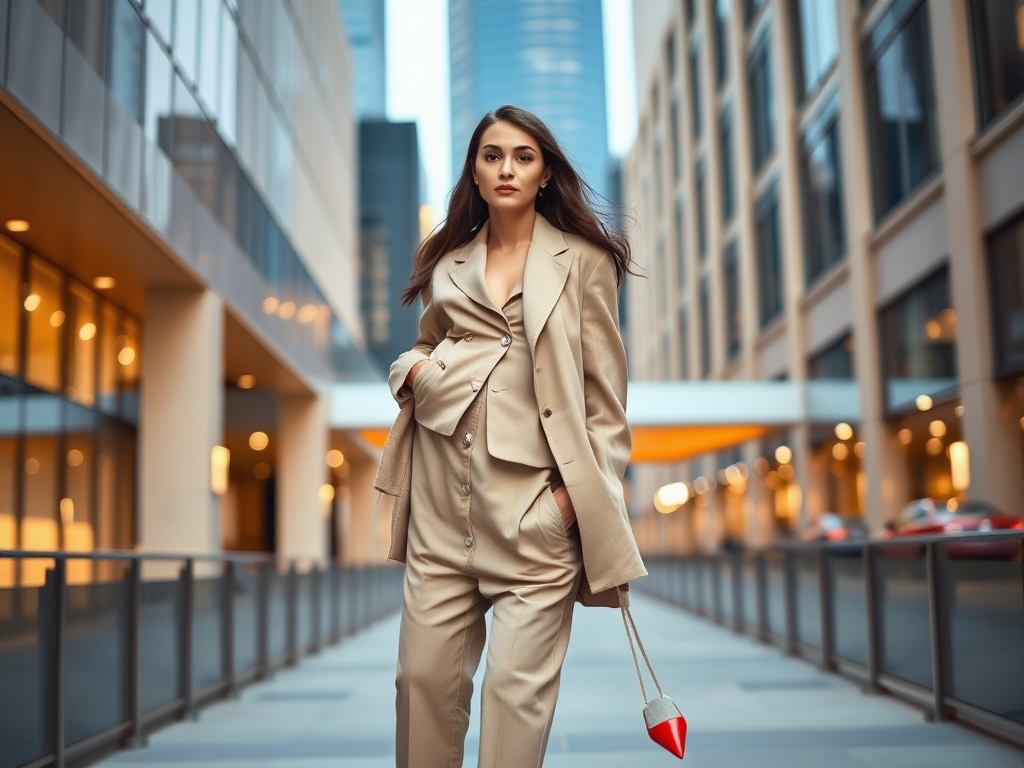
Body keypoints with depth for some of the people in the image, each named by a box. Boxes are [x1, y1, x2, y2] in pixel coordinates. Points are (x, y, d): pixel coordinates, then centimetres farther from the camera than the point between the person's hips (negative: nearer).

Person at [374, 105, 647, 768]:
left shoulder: (584, 260, 5)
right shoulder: (449, 262, 16)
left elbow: (605, 391, 3)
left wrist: (590, 490, -9)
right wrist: (413, 368, 5)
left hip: (533, 494, -4)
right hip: (444, 489, 4)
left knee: (517, 682, -6)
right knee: (425, 673, 5)